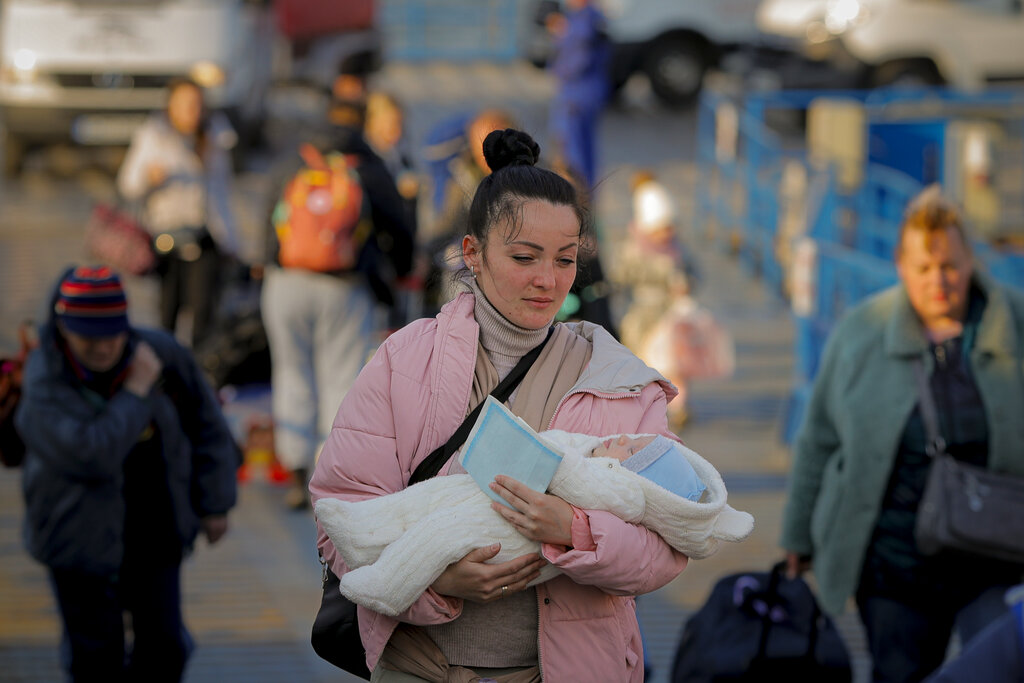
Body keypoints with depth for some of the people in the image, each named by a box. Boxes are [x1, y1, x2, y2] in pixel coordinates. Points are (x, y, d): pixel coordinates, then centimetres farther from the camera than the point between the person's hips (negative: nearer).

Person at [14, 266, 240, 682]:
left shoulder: (163, 355, -9)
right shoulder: (43, 386, -21)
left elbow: (206, 425, 6)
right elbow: (91, 456, -34)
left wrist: (215, 503, 9)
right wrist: (136, 392, -26)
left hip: (154, 530, 3)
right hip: (82, 534, -3)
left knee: (163, 646, 4)